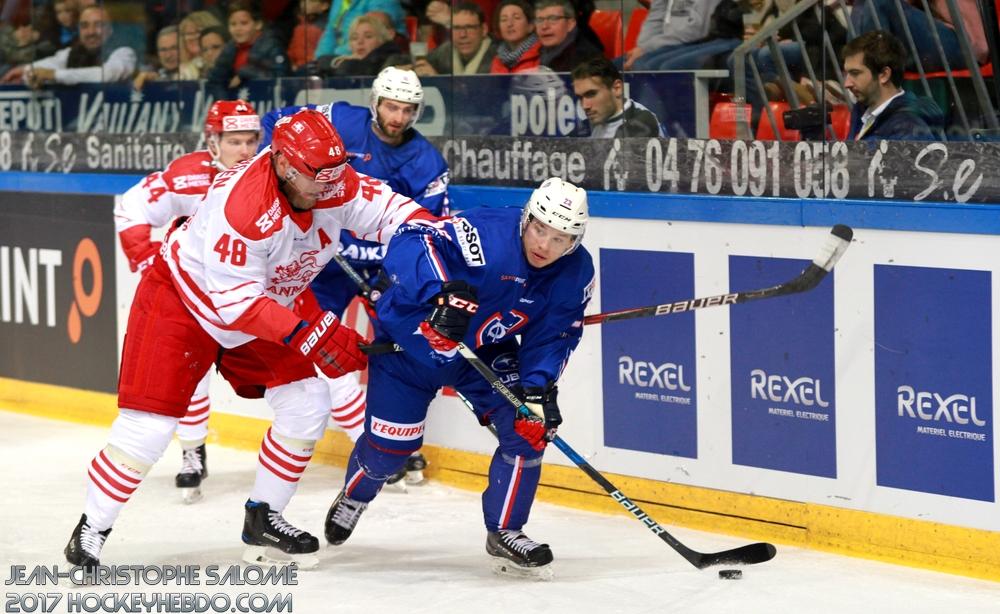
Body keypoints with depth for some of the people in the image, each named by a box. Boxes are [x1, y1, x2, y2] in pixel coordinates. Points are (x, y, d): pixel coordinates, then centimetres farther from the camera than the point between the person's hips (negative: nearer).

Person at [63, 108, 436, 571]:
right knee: (149, 425, -12)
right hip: (182, 302, -7)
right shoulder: (239, 203, -36)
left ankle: (263, 520, 14)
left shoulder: (335, 185, -16)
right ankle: (91, 530, 4)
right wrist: (311, 336, -36)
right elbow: (236, 303, -34)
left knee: (306, 404, -2)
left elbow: (390, 211, -9)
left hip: (262, 304, 7)